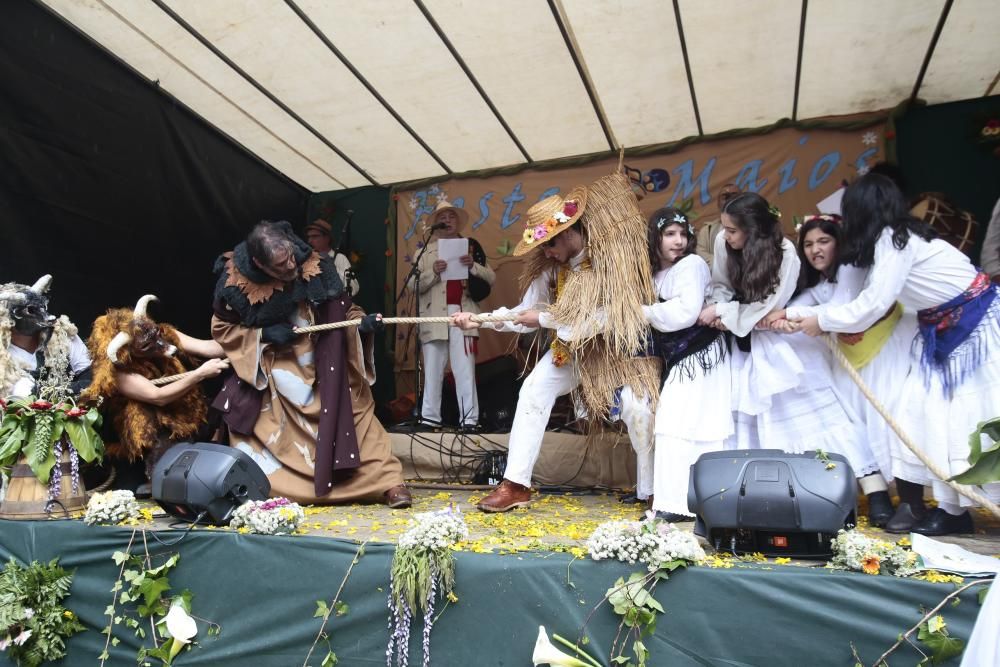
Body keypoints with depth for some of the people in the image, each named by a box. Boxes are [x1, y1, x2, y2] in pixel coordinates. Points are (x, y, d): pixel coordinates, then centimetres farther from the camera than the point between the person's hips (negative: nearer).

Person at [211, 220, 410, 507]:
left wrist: (360, 322, -26)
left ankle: (388, 482, -1)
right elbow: (222, 327, -2)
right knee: (257, 428, 2)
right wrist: (263, 334, -18)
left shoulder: (313, 267, -19)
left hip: (321, 367, 0)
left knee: (349, 413, -6)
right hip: (269, 372, 1)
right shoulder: (237, 284, -18)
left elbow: (341, 308, -5)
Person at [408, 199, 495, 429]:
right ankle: (430, 417, 6)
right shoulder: (425, 251, 15)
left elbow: (491, 278, 10)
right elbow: (413, 285, 5)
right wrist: (433, 272, -11)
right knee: (432, 370, 2)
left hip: (462, 314, -1)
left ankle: (469, 418, -6)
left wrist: (473, 265, -8)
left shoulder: (471, 245, 15)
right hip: (434, 316, 1)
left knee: (465, 370, -6)